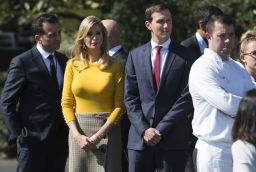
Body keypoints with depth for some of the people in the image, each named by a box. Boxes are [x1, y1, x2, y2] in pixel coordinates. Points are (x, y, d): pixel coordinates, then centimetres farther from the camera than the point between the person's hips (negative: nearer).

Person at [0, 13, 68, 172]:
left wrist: (69, 129, 9)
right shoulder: (22, 63, -7)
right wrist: (17, 133, -12)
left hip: (60, 139, 6)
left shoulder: (63, 60, 12)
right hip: (33, 139, -6)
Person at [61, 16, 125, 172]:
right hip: (79, 131, 2)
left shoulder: (115, 67, 1)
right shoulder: (73, 65, 7)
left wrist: (98, 135, -12)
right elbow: (66, 103, 6)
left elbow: (120, 106, -3)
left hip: (107, 131, -2)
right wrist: (77, 135, -8)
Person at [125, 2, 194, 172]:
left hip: (173, 138, -2)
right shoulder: (135, 55, 10)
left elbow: (186, 97, -4)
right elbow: (130, 97, 7)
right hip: (140, 137, 2)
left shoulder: (184, 55, 2)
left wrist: (161, 129, -9)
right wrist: (144, 129, -6)